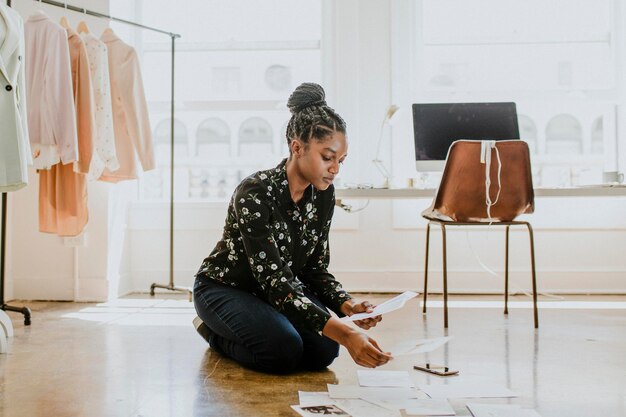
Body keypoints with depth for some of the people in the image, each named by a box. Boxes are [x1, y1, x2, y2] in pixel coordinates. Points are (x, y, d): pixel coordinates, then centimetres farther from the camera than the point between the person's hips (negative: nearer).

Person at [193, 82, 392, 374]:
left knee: (323, 350, -18)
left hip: (281, 288, 7)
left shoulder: (323, 195, -9)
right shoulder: (255, 193, -31)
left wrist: (347, 304, -21)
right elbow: (274, 282, -36)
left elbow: (315, 268, 0)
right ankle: (215, 332, 2)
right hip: (224, 288, -6)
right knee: (284, 350, -31)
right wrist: (343, 333, -46)